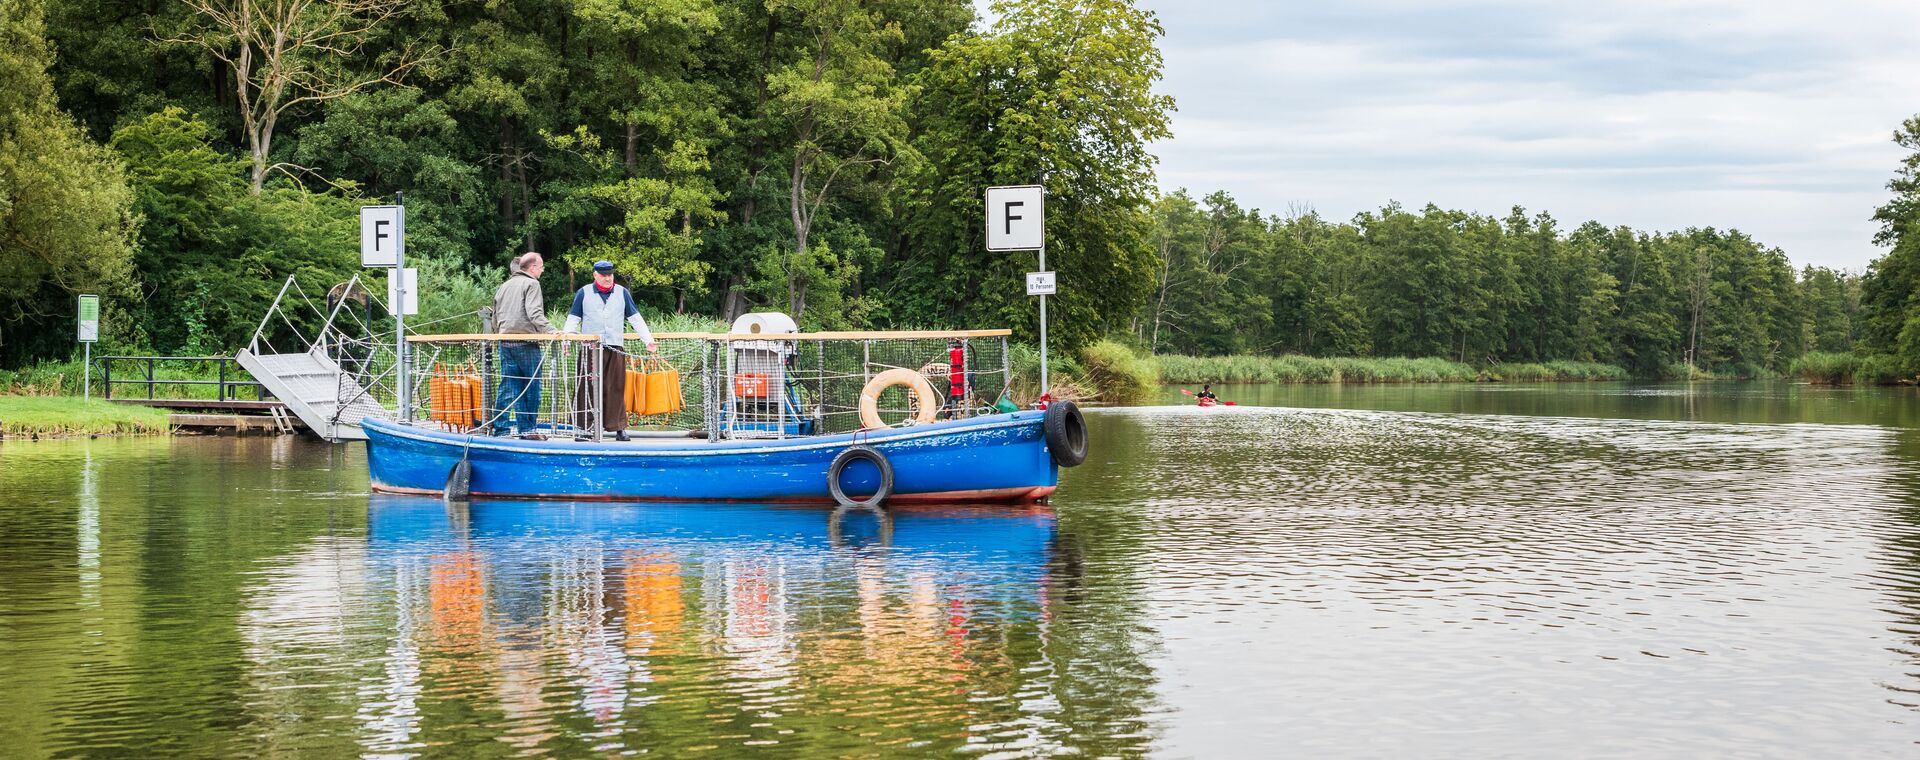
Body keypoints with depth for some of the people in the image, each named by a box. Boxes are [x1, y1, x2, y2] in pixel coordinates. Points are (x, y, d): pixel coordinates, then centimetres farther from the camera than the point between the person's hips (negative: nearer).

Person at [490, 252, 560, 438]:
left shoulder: (503, 286, 19)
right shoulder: (531, 284, -4)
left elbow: (495, 317, 22)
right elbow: (534, 313, -17)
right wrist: (550, 330, -23)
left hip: (505, 342, 7)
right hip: (526, 343, -7)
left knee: (507, 386, 7)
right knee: (531, 387, 1)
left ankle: (499, 427, 4)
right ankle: (528, 428, 2)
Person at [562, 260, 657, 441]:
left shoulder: (622, 293, 12)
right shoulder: (583, 293, 8)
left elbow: (635, 319, 14)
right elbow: (573, 320, 10)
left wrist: (649, 340, 6)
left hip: (616, 348, 1)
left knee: (616, 389, -2)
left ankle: (619, 427, 1)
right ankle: (585, 427, 1)